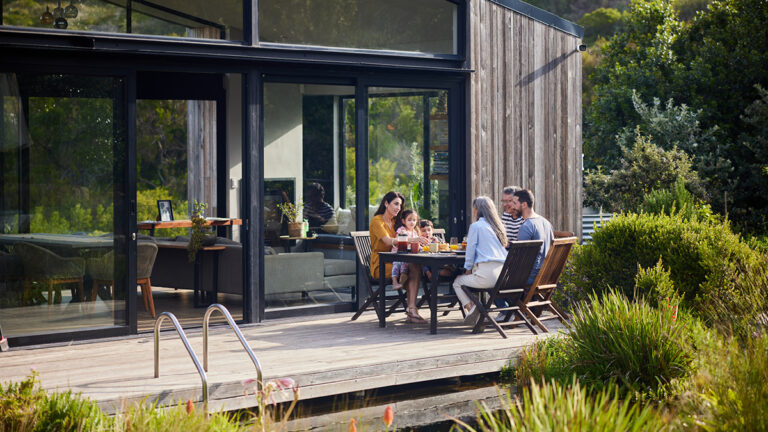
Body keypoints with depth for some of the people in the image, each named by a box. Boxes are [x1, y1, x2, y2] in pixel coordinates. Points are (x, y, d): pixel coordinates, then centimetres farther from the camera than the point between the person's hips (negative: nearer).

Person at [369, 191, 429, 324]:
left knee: (416, 267, -26)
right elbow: (388, 241, -24)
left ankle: (411, 310, -35)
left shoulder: (394, 222, 19)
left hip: (393, 262, 7)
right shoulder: (377, 221, -7)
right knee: (413, 267, -29)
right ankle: (412, 309, -22)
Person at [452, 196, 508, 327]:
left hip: (487, 274, -7)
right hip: (503, 275, 7)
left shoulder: (476, 226, 0)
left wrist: (468, 269, 14)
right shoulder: (497, 225, 19)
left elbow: (470, 251, 1)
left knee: (457, 282, 17)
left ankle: (470, 306, -4)